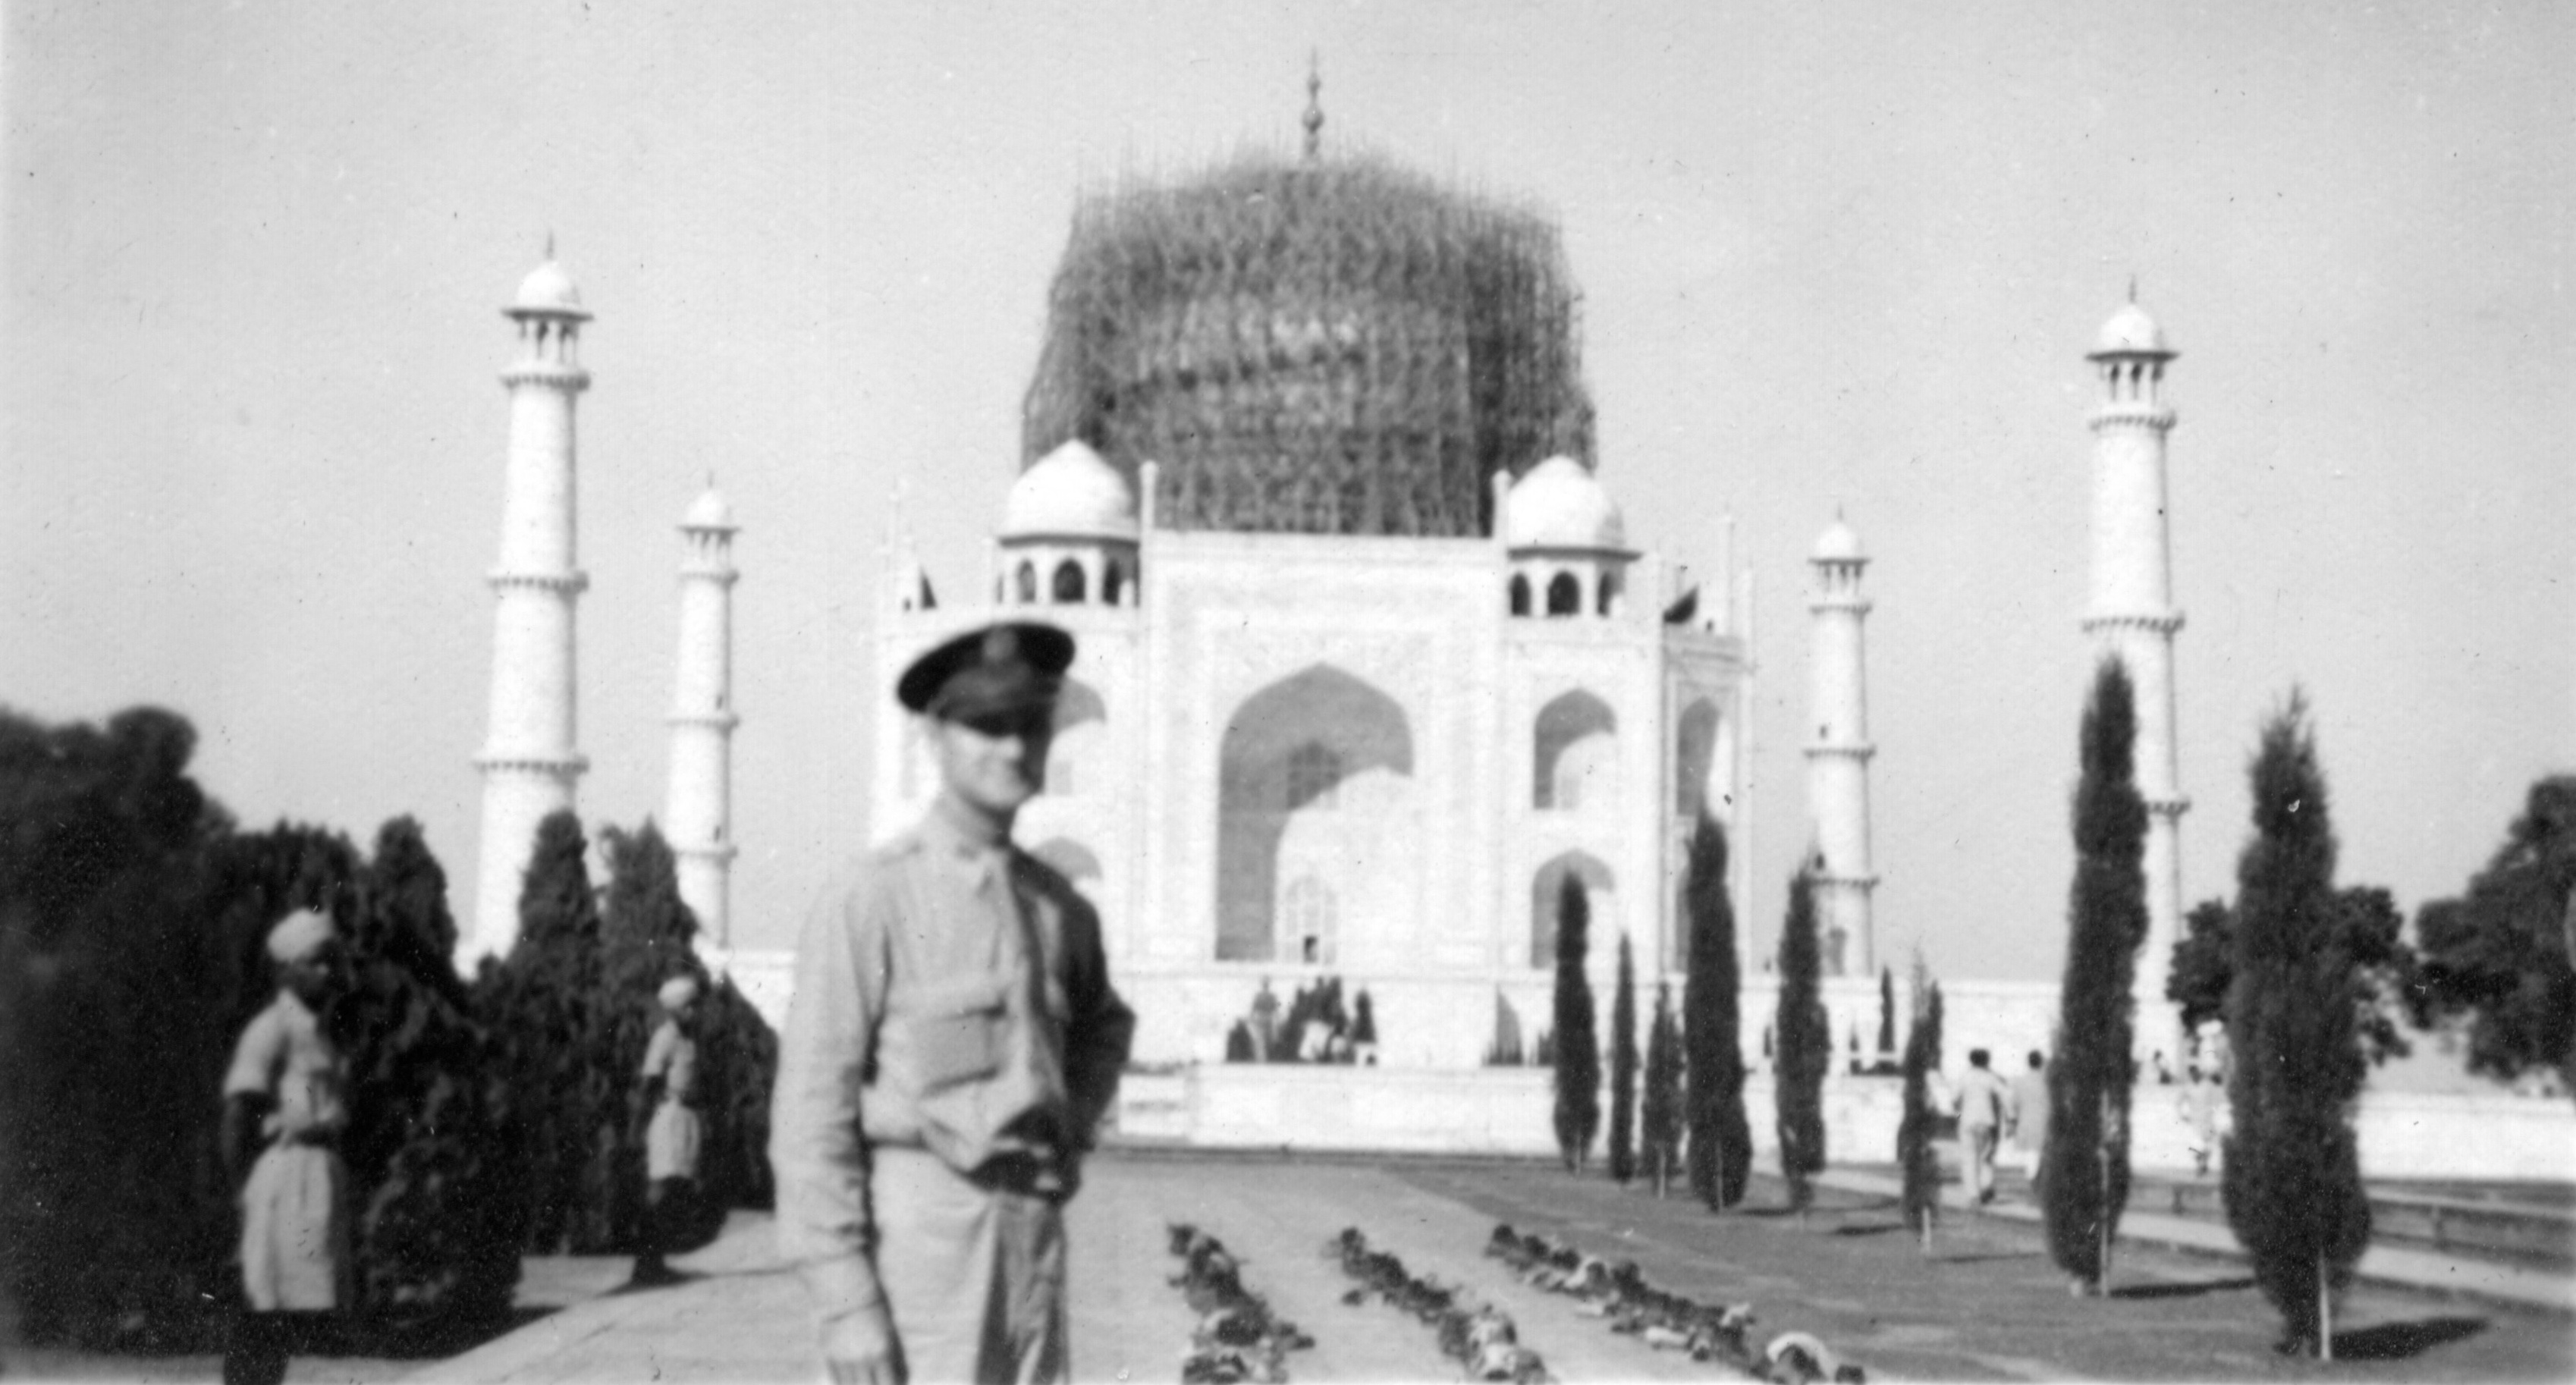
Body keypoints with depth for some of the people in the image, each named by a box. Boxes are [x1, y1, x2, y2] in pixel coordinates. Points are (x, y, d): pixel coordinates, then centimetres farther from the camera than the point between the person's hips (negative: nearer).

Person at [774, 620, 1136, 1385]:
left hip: (1035, 1224, 6)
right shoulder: (867, 897, -7)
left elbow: (1105, 1026, 33)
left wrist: (1071, 1135, 14)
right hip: (913, 1227, -6)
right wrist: (843, 1301, -16)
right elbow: (811, 1104, -11)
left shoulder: (1060, 906, 11)